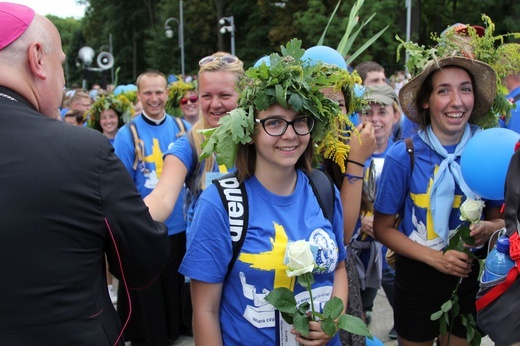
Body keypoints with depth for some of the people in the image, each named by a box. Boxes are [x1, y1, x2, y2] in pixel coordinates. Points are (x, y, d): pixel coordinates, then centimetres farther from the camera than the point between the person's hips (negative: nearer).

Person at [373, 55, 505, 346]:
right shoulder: (404, 155, -17)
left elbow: (500, 217, 3)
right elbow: (383, 227, -9)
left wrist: (490, 228, -19)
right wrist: (435, 257, -21)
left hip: (471, 278, 2)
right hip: (417, 278, -2)